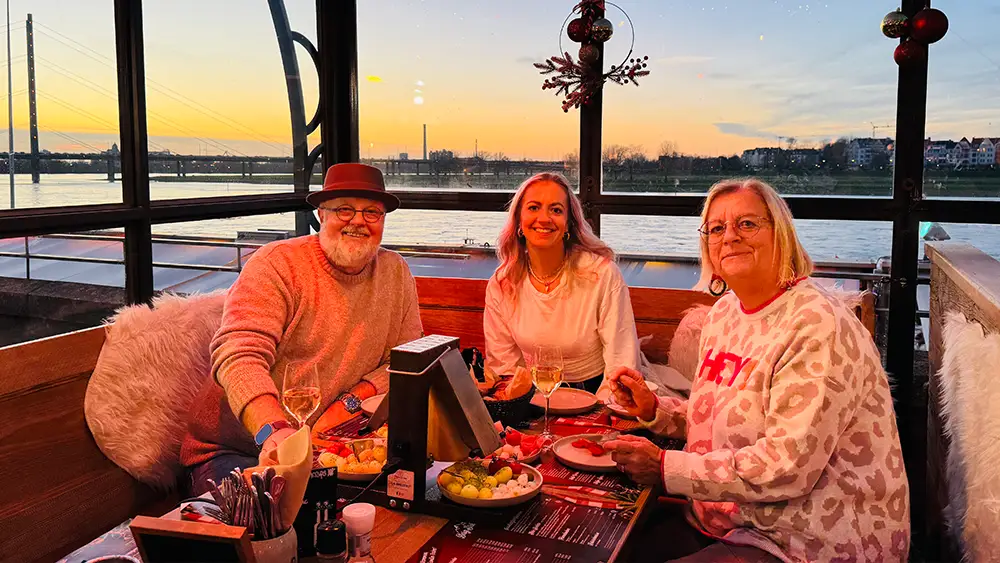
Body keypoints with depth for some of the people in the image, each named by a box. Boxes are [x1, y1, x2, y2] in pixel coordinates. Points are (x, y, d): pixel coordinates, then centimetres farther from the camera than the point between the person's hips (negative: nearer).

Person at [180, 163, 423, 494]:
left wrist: (349, 403, -12)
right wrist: (273, 431, -43)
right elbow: (239, 355, -24)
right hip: (234, 450, -5)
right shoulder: (276, 264, -11)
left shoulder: (396, 273, 5)